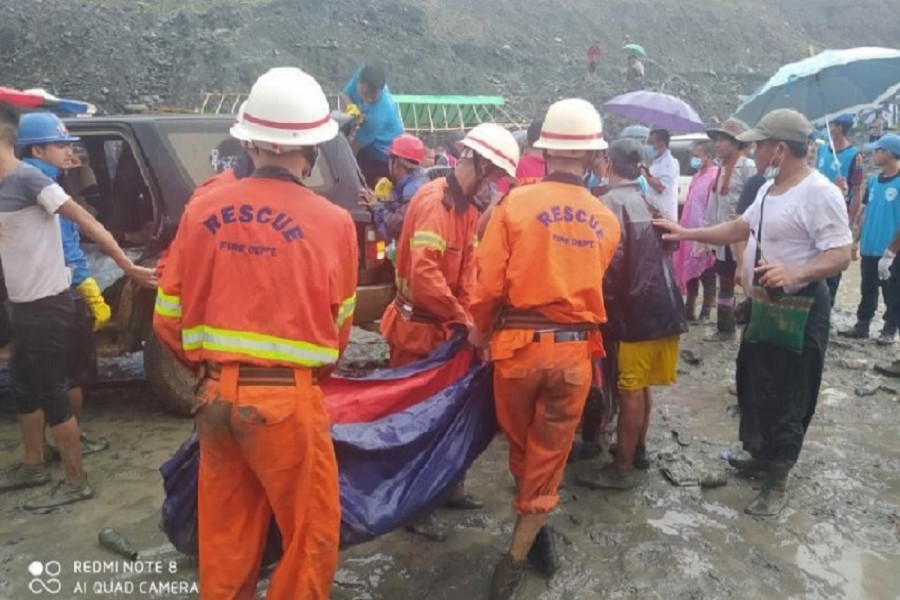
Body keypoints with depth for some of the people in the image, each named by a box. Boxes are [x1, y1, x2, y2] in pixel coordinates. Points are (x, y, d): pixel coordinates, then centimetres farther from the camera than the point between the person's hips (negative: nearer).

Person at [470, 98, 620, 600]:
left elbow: (490, 283, -10)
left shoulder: (517, 202, -9)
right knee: (549, 454, 14)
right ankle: (517, 559, 21)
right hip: (575, 349, 2)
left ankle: (535, 529, 39)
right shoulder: (607, 221, 0)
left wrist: (481, 330, 9)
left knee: (522, 447, 20)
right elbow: (592, 285, 5)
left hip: (520, 343, -2)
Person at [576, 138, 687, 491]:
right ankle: (638, 449, 32)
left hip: (636, 308, -8)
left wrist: (608, 305, -7)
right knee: (641, 386, 19)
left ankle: (622, 469, 6)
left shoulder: (609, 203, -11)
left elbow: (611, 262, -17)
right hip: (664, 303, 8)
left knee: (630, 390, -2)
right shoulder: (650, 202, 14)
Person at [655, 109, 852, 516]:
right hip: (764, 304, 10)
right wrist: (685, 233, 11)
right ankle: (762, 456, 40)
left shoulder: (819, 193, -22)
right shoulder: (770, 188, 9)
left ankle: (777, 483, 17)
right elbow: (740, 228, 18)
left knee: (785, 399, 2)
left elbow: (841, 256, -25)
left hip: (798, 310, -10)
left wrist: (793, 274, -41)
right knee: (753, 387, 21)